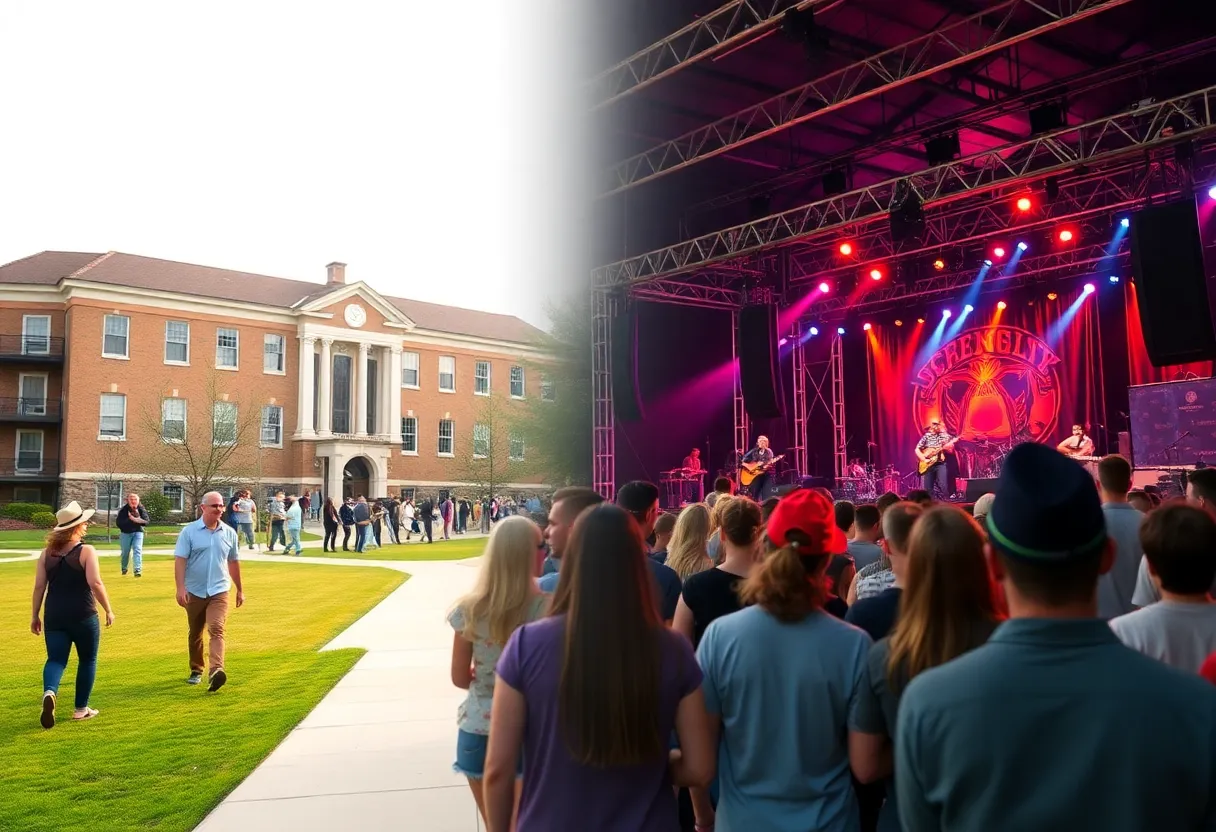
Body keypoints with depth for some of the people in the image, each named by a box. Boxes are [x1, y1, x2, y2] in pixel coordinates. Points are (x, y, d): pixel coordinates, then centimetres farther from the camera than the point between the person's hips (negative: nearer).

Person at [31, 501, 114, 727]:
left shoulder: (47, 553, 4)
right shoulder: (86, 551, -10)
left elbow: (39, 586, 4)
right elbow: (95, 584, -17)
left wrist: (35, 616, 12)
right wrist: (108, 610, -7)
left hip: (54, 616, 4)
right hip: (83, 616, -4)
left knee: (56, 659, 7)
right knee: (87, 660, 13)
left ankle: (49, 692, -24)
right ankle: (81, 709, 18)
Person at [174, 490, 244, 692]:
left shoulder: (229, 533, 3)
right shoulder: (189, 531, -5)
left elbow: (233, 562, 13)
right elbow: (180, 560, -10)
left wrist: (240, 589, 17)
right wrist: (180, 588, -20)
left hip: (219, 591, 0)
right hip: (194, 592, 0)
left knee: (216, 630, -17)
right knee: (195, 634, 15)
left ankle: (215, 671, -31)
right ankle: (196, 671, 32)